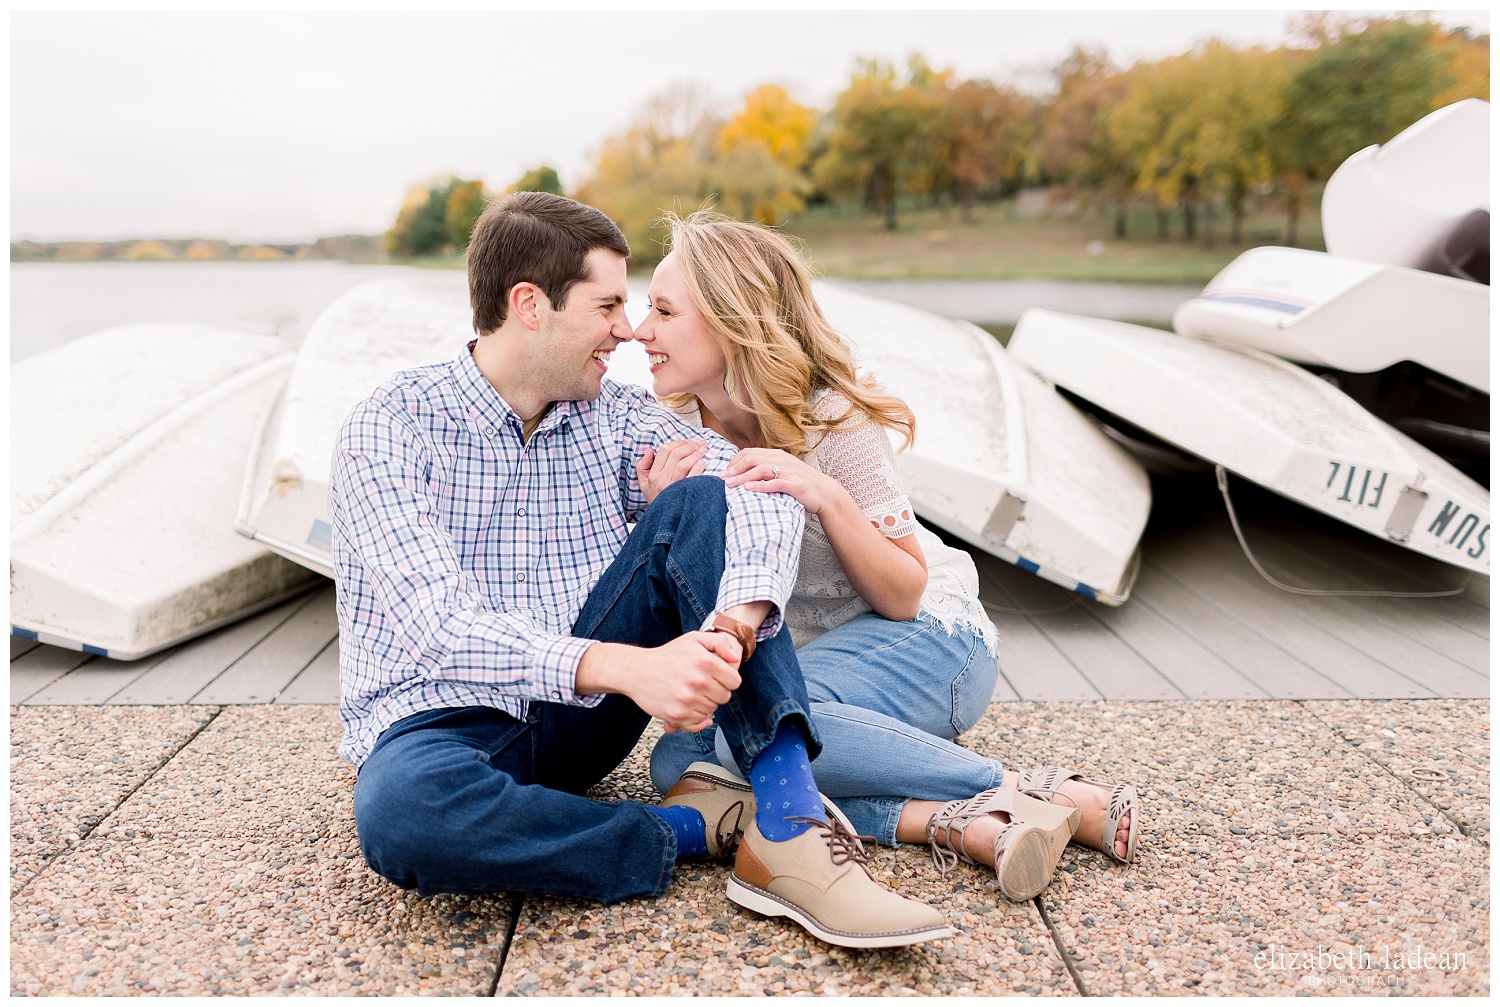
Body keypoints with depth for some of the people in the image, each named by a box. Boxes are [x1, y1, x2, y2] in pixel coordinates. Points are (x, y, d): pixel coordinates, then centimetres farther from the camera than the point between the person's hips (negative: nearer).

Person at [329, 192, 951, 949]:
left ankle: (790, 831, -28)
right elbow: (440, 628, -25)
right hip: (443, 720, -3)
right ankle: (695, 831, -20)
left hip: (580, 716, 4)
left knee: (699, 503, -18)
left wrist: (734, 625, -37)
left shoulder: (614, 417, 2)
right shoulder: (391, 428, -12)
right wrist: (628, 667, -41)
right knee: (402, 814, -41)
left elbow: (761, 492, -14)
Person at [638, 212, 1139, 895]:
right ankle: (955, 822, -32)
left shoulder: (833, 422, -17)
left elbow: (906, 595, -15)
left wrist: (827, 497, -31)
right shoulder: (676, 436, -2)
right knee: (681, 761, -22)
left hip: (928, 640, -6)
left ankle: (1036, 793, -26)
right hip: (809, 655, 6)